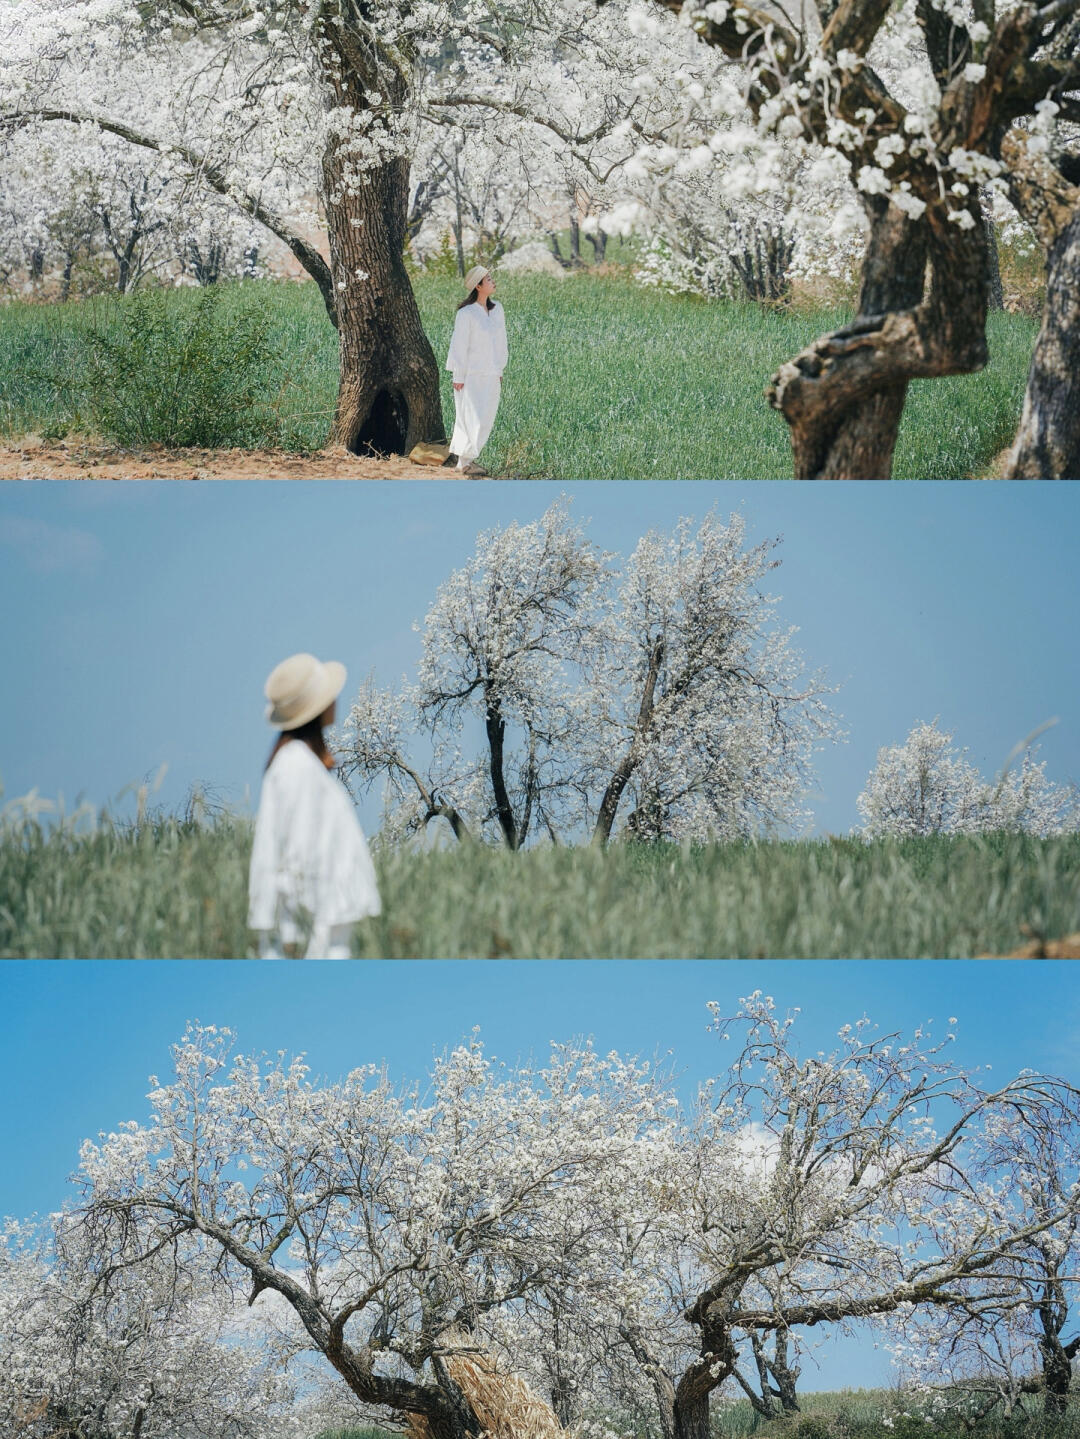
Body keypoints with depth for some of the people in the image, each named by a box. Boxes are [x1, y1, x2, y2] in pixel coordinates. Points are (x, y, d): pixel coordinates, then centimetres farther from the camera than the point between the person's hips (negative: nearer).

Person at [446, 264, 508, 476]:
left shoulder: (496, 310, 8)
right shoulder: (466, 314, -13)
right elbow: (459, 346, -11)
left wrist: (500, 371, 16)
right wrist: (458, 377, -10)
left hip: (490, 377, 7)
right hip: (471, 376, -7)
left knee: (486, 419, 7)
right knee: (473, 418, -9)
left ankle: (465, 458, 16)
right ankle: (466, 461, -2)